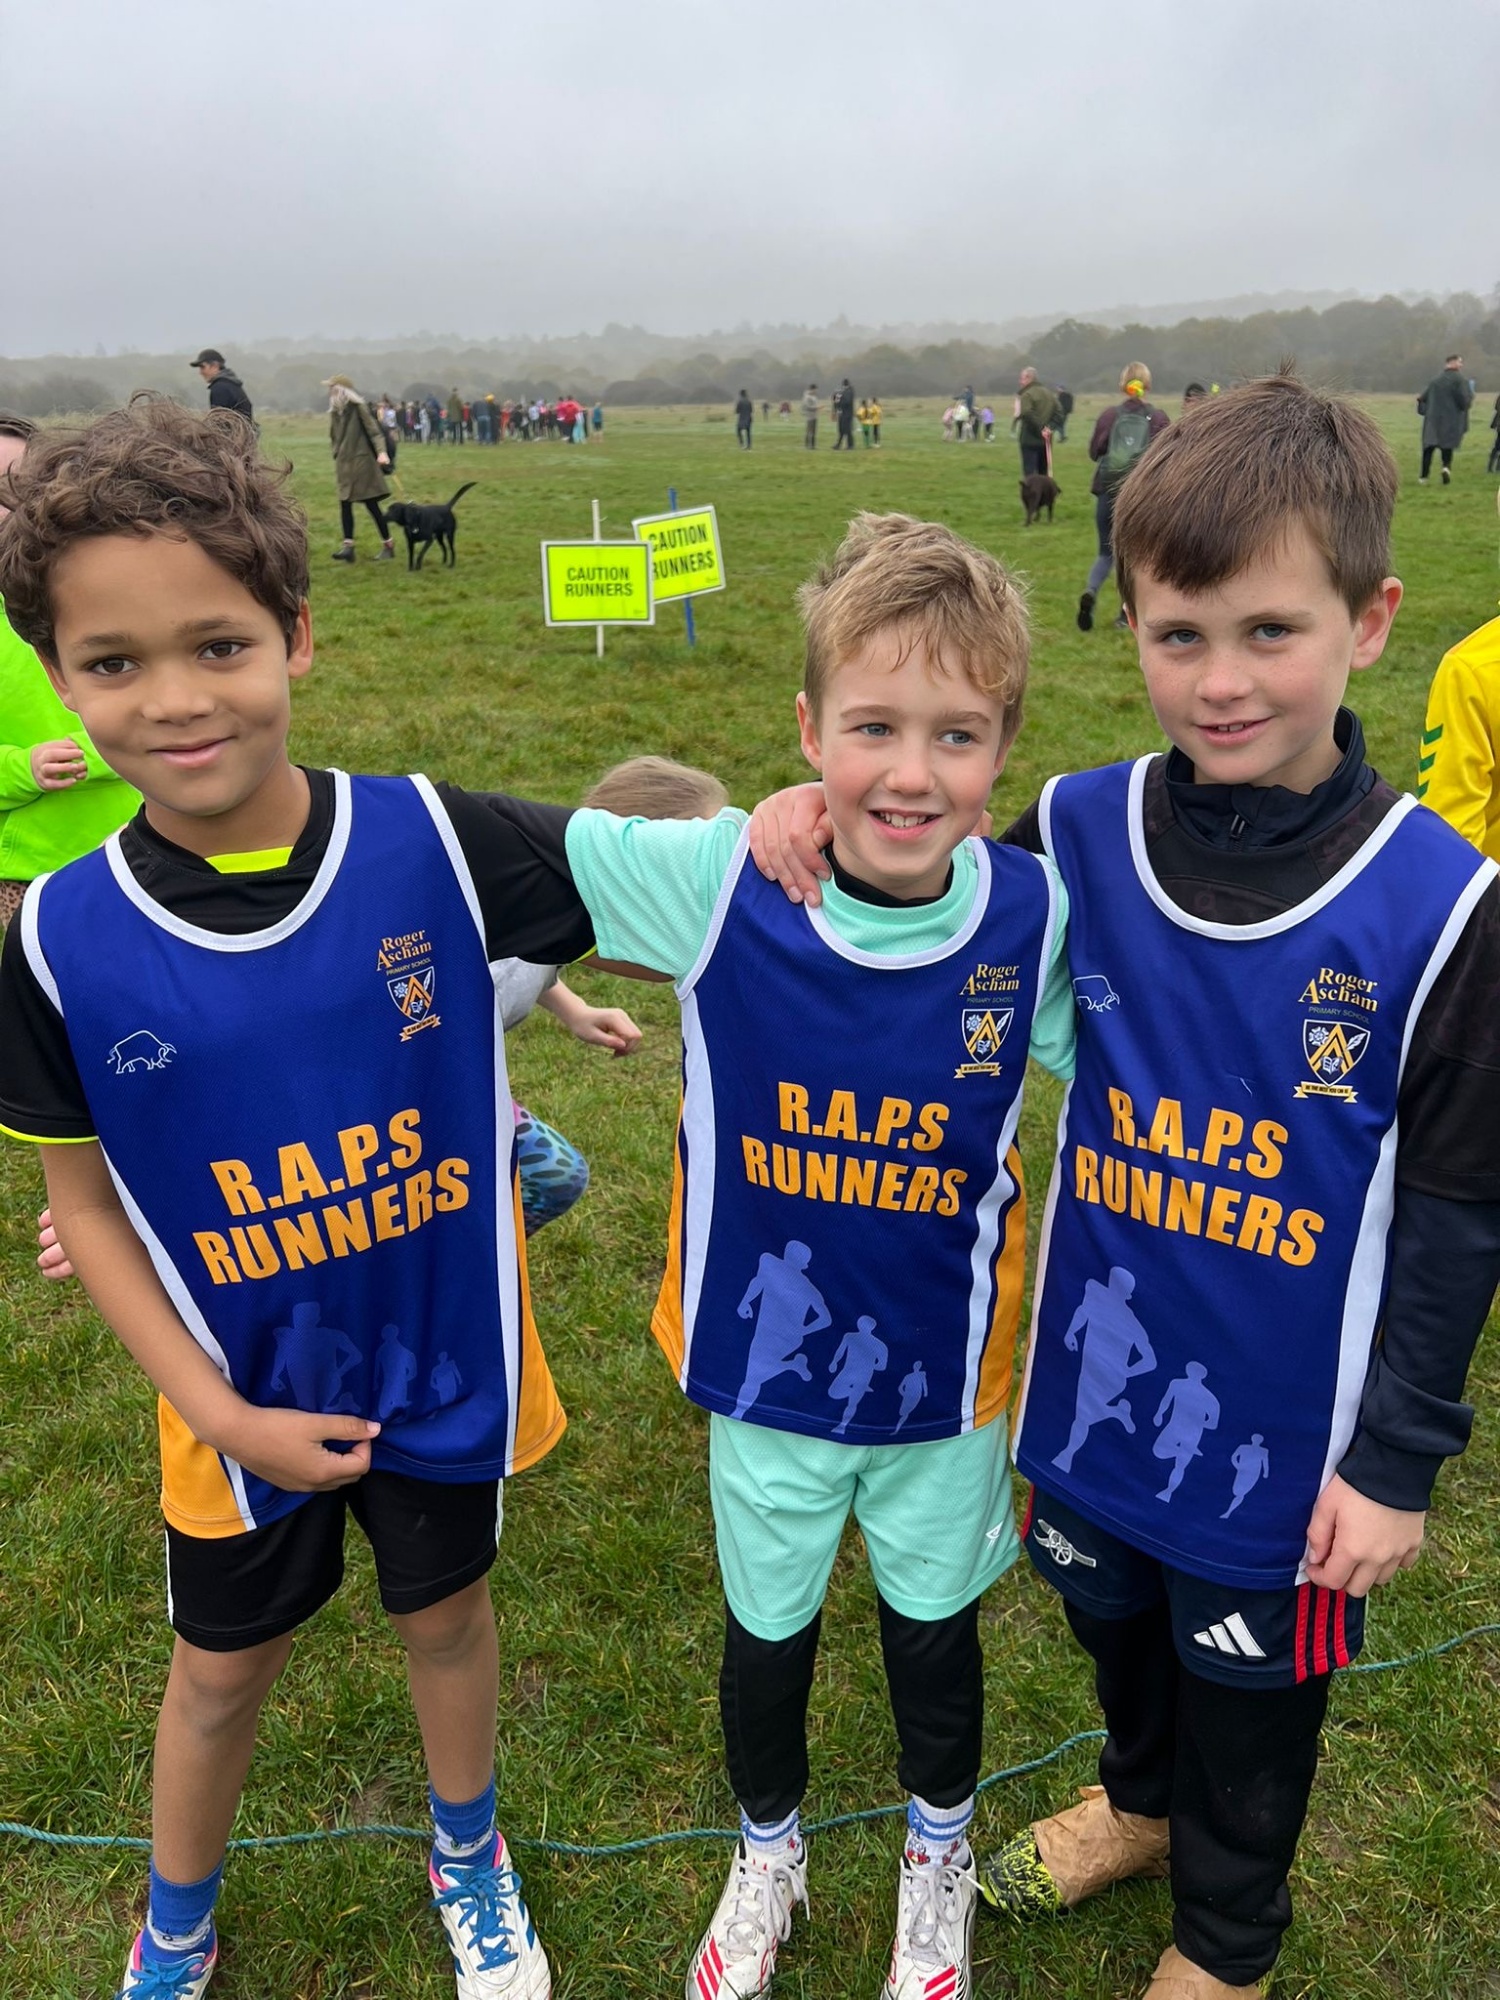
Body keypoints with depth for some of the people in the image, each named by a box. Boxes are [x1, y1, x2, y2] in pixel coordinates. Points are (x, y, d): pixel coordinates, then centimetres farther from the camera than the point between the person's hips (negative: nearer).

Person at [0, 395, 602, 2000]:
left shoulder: (431, 843, -21)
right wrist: (214, 1409, -11)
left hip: (448, 1356, 0)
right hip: (247, 1396, 1)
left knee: (443, 1615, 24)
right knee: (222, 1667, 24)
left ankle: (468, 1854, 57)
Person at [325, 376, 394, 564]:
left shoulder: (359, 408, -8)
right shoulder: (335, 412, 10)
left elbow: (373, 430, -15)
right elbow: (334, 438, 17)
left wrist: (381, 451, -30)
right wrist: (337, 457, 15)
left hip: (361, 461, -6)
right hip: (343, 464, 6)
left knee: (371, 504, -2)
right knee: (345, 504, -1)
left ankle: (388, 545, 7)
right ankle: (348, 545, -2)